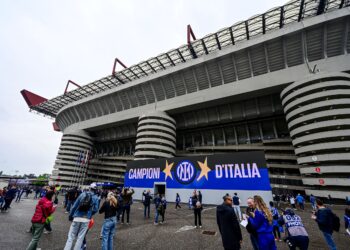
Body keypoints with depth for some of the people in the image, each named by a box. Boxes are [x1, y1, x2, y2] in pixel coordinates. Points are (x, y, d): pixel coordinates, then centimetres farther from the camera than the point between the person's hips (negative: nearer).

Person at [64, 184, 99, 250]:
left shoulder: (82, 194, 1)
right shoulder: (96, 198, -2)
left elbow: (74, 206, 0)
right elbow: (95, 209, -5)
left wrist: (70, 215, 10)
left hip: (77, 218, 1)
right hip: (86, 220, 0)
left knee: (71, 237, 11)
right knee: (80, 237, 11)